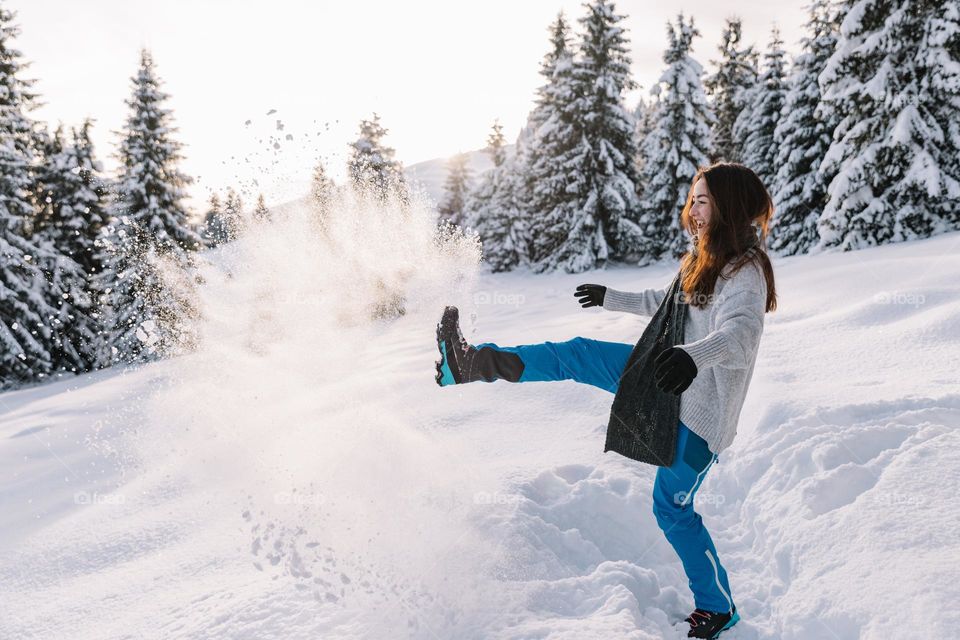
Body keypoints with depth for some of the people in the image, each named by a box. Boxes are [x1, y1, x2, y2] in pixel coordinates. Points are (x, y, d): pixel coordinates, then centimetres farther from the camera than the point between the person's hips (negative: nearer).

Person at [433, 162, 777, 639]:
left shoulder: (746, 272, -20)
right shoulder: (703, 259, 7)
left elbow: (739, 335, -40)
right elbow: (667, 302, 26)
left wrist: (693, 355, -60)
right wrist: (612, 299, 37)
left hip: (700, 407, -8)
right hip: (671, 377, 8)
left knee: (672, 506, 3)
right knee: (580, 355, -3)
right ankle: (478, 363, -4)